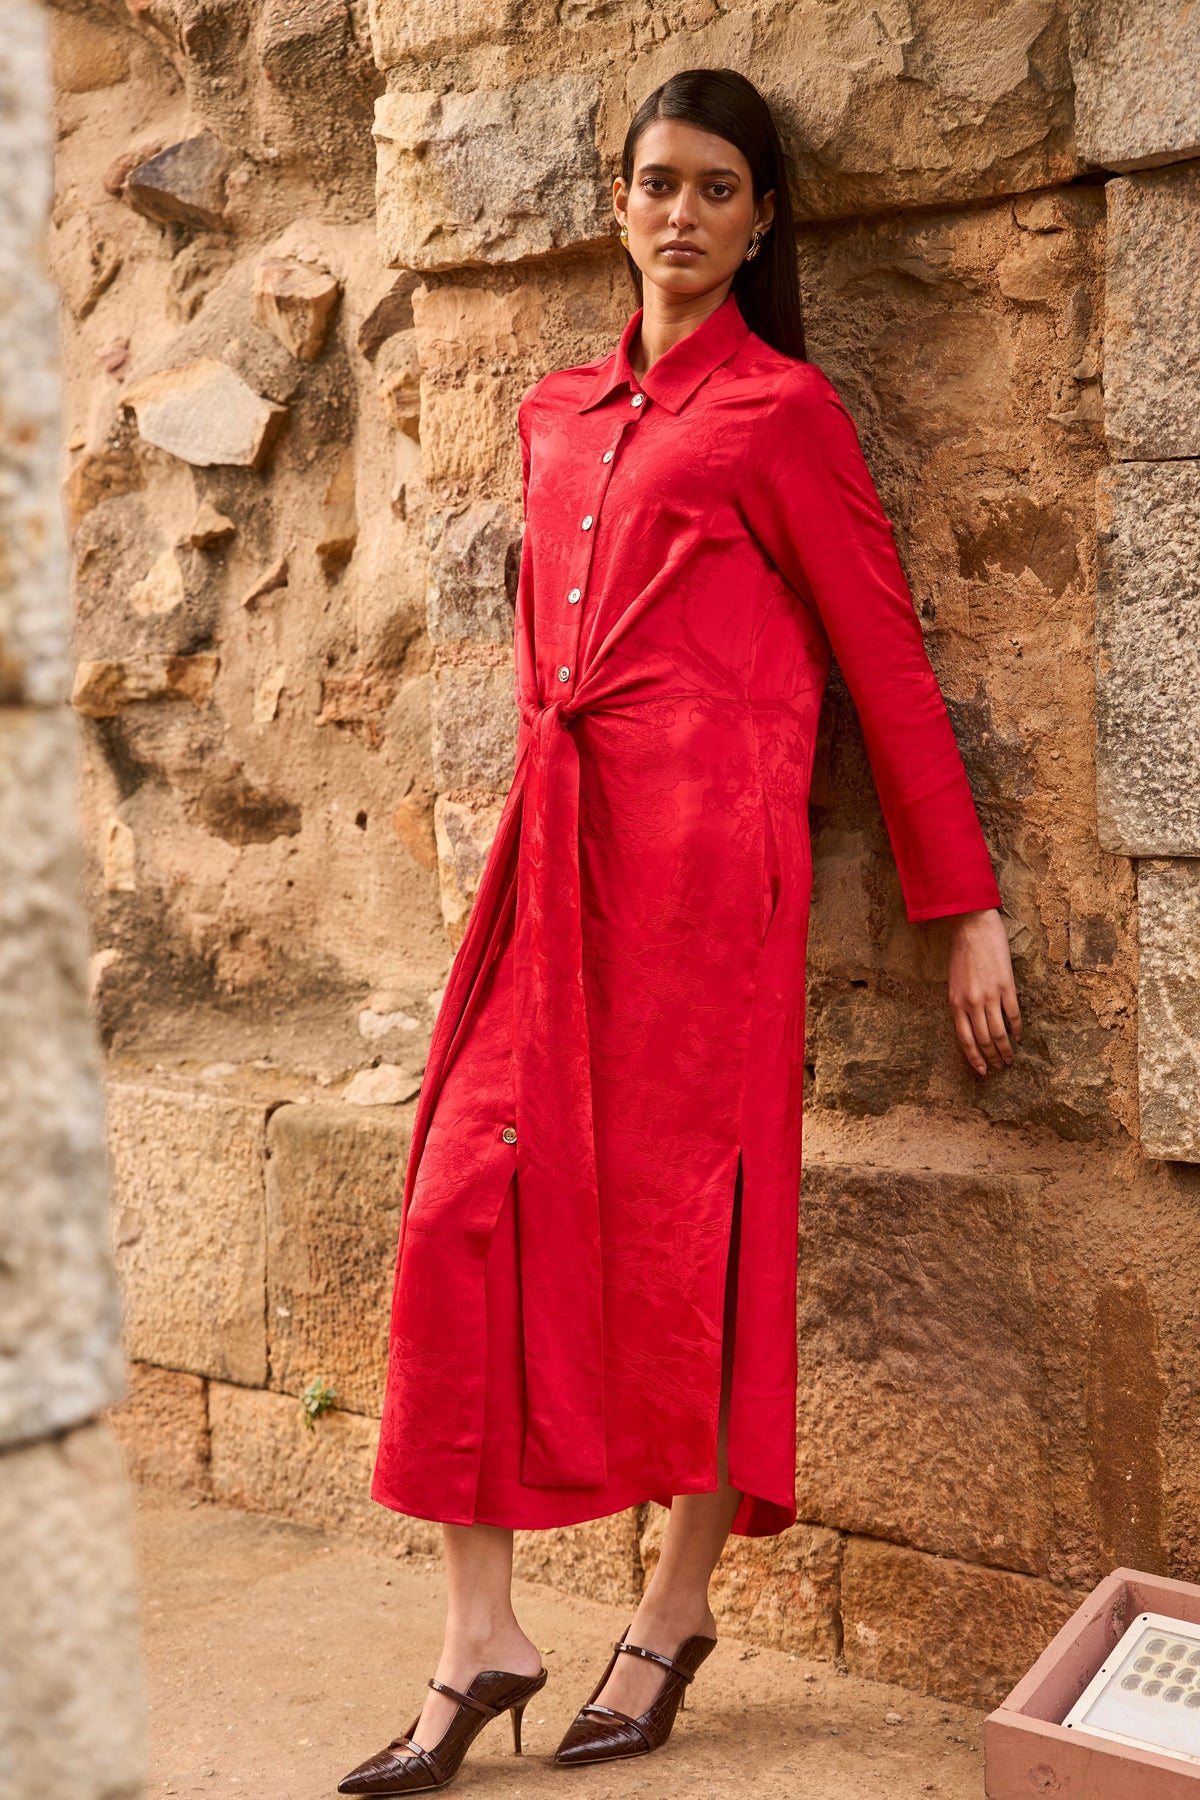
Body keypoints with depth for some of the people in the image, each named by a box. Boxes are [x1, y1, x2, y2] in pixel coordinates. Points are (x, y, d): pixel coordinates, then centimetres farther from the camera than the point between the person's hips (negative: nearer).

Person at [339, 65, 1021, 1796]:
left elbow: (886, 656, 2)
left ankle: (677, 1606, 16)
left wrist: (965, 905, 0)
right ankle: (481, 1635, 5)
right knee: (469, 1197, -3)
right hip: (558, 840, 6)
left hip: (702, 837, -6)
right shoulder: (559, 414, 21)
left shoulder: (779, 408, 4)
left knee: (684, 1214, -1)